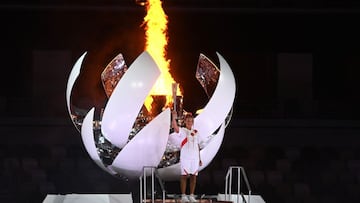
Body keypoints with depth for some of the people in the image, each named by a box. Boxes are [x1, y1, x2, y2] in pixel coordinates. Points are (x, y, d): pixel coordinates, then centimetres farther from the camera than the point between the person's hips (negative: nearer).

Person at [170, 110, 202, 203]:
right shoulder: (182, 131, -1)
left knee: (193, 176, 4)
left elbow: (198, 146, 17)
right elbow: (175, 127, -23)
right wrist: (174, 118, -39)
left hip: (195, 158, 5)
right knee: (184, 176, -5)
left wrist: (200, 159, 14)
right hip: (185, 157, -5)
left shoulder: (196, 132, 14)